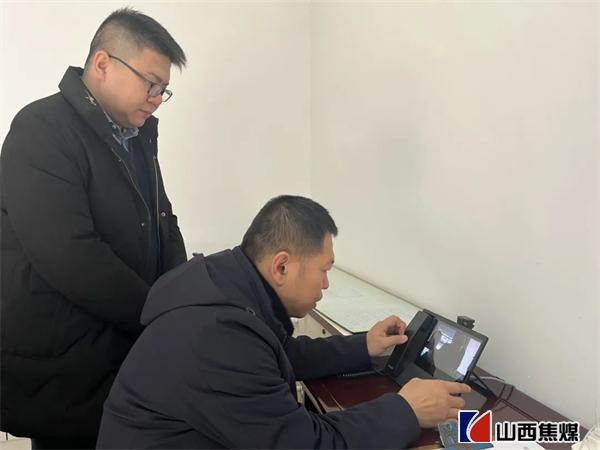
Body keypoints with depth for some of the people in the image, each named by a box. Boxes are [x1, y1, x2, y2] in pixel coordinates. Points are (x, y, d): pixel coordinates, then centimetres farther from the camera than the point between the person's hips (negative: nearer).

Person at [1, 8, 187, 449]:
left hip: (127, 354, 8)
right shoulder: (42, 130, -16)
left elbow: (162, 226, 12)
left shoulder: (136, 137, 10)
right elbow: (70, 256, -26)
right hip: (60, 371, -7)